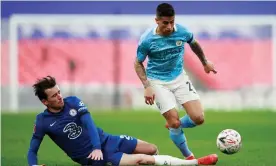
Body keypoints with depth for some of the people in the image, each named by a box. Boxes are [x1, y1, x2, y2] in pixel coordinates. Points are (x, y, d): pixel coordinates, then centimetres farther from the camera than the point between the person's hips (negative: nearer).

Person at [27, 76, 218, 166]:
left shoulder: (73, 102, -4)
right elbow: (32, 151, -4)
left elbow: (88, 122, -14)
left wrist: (97, 147, -30)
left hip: (106, 141, 5)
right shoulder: (43, 122, -12)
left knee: (152, 149, 2)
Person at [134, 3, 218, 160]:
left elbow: (194, 44, 12)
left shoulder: (182, 31, -13)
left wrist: (205, 62, 24)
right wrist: (147, 87, -15)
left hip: (179, 78, 3)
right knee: (175, 122, -10)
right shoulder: (147, 40, -20)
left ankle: (172, 125, 24)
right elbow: (138, 63, -5)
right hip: (158, 82, -3)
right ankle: (189, 157, 12)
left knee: (199, 118, -8)